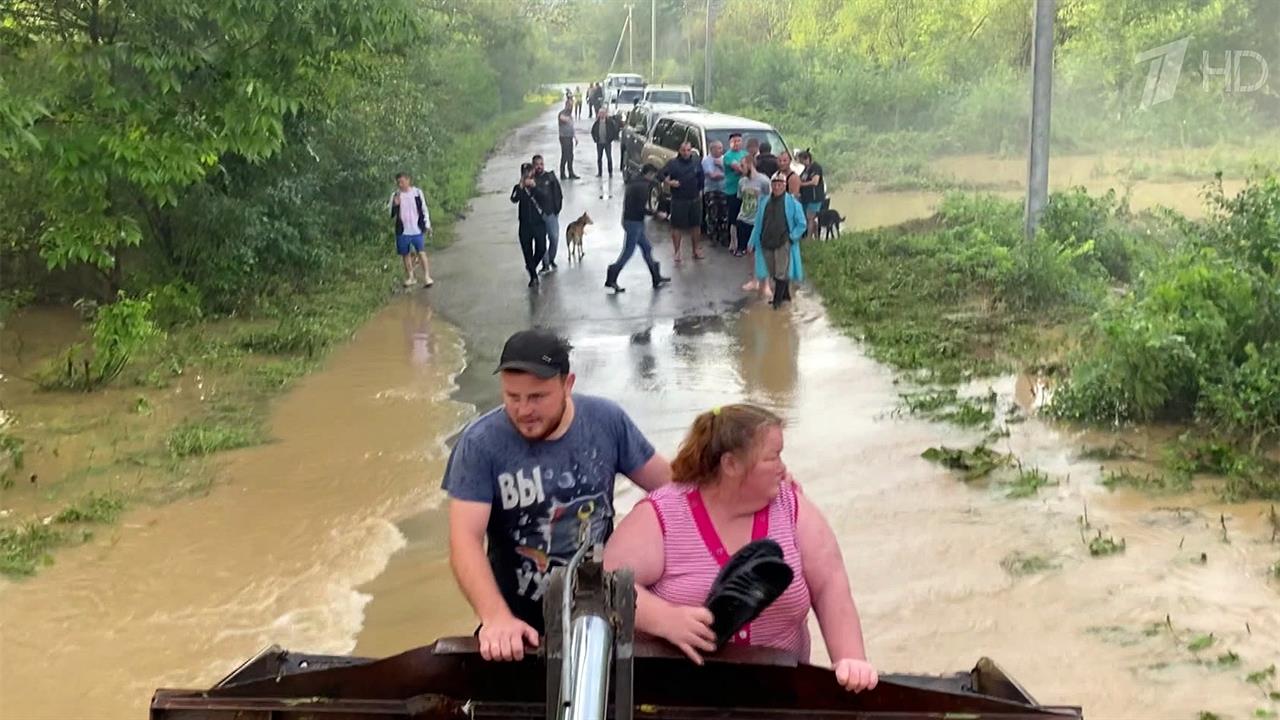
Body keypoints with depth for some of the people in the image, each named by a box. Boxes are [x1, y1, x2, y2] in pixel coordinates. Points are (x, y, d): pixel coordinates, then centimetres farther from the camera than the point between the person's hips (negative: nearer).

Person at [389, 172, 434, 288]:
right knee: (405, 255, 9)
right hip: (402, 231, 2)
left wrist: (427, 225, 2)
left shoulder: (417, 192, 0)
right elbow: (392, 215, 0)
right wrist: (395, 205, -19)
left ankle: (427, 277, -6)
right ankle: (410, 277, 21)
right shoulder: (395, 195, 1)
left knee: (421, 253, -8)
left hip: (417, 230, -2)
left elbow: (424, 209, 6)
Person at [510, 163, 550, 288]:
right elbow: (514, 199, -21)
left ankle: (531, 267, 27)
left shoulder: (538, 187, -1)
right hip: (525, 225, 0)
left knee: (541, 249, -3)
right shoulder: (519, 188, -1)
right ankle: (533, 277, 14)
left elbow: (547, 201, -17)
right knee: (527, 251, 1)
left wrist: (535, 187, -24)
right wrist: (521, 186, -32)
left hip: (539, 223, 0)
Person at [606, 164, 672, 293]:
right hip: (634, 222, -10)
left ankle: (656, 278, 22)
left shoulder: (633, 182, 12)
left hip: (629, 219, 10)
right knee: (628, 252, -3)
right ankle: (611, 280, 3)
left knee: (647, 248, 15)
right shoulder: (643, 186, -18)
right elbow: (641, 209, -22)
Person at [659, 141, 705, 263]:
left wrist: (700, 191, 13)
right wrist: (669, 182, -23)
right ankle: (677, 252, 6)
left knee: (695, 225, 13)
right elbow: (661, 175, -8)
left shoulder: (696, 162, 5)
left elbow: (701, 178, 16)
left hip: (694, 199, 4)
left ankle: (695, 250, 26)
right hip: (678, 201, -4)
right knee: (677, 226, -2)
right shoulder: (673, 163, -7)